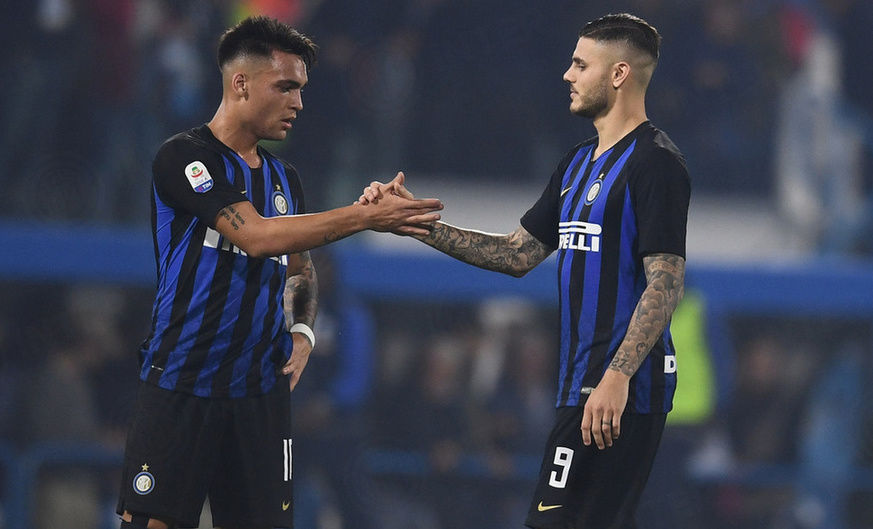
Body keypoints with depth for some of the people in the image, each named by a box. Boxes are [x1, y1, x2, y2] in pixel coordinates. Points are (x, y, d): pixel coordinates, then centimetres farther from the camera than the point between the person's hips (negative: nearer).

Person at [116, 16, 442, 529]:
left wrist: (302, 332, 6)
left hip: (260, 391, 6)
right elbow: (256, 235, -20)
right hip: (180, 386, -6)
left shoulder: (284, 178, 16)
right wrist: (366, 215, -21)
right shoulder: (185, 157, -8)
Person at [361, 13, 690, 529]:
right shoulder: (579, 163, 19)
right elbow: (518, 253, 21)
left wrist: (618, 375, -26)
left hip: (622, 389, -9)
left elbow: (666, 283, -17)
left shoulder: (656, 162, -10)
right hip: (583, 384, 9)